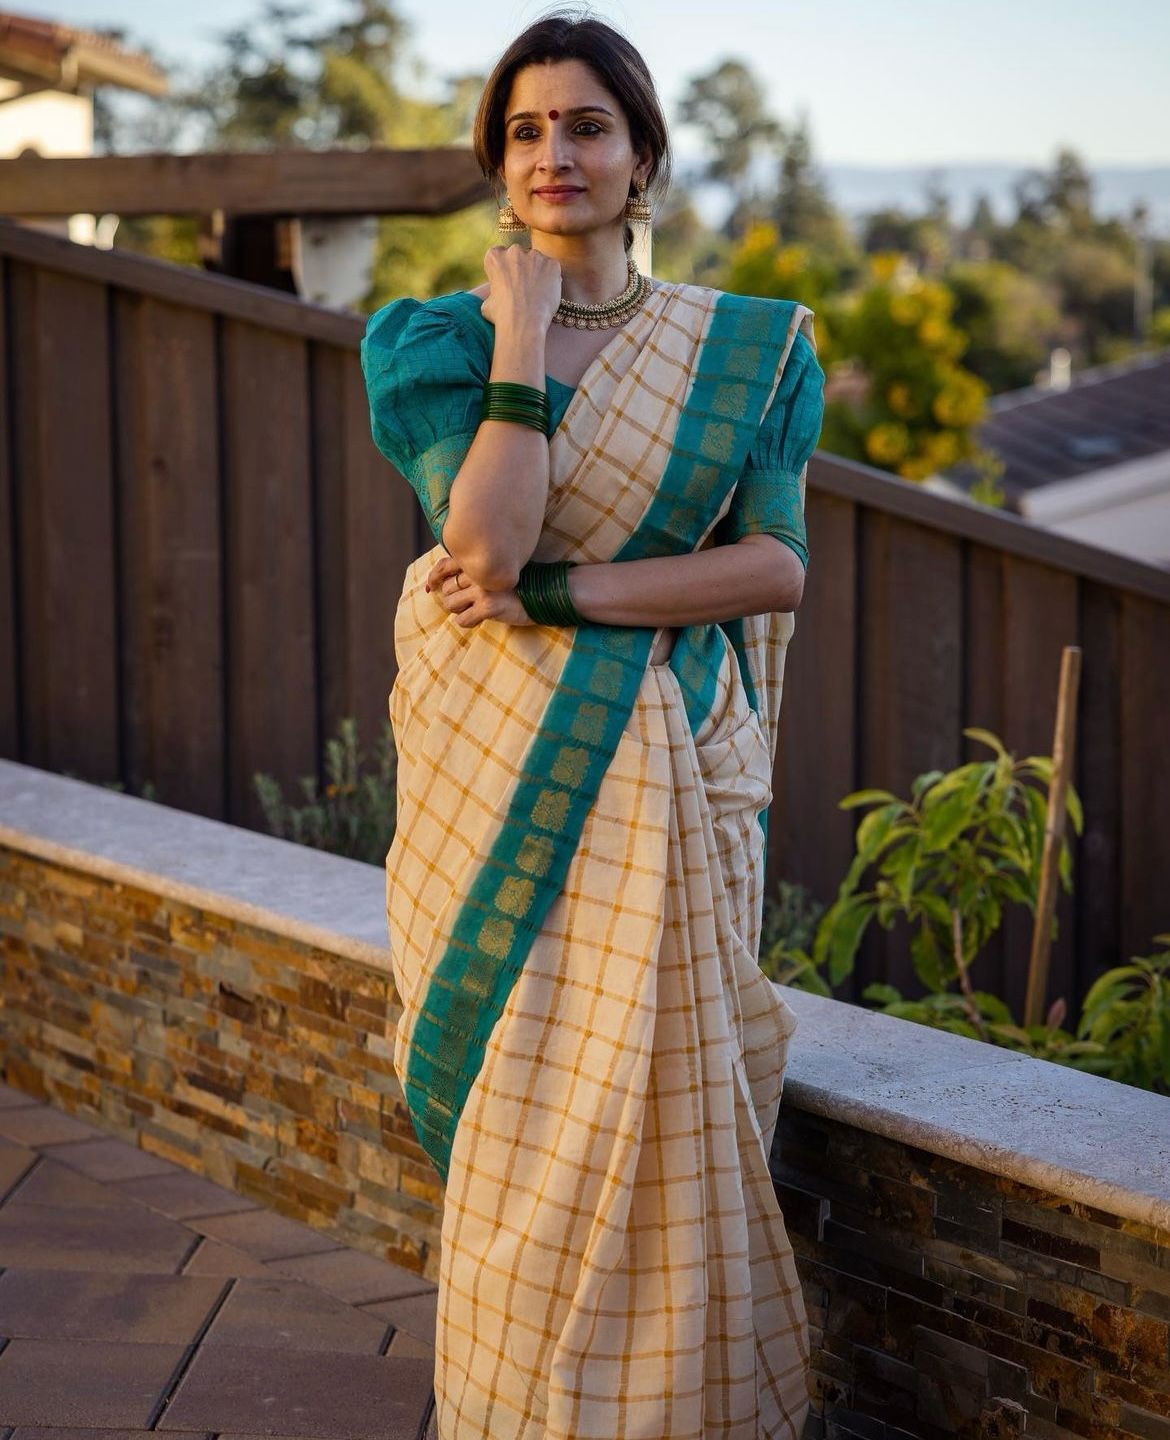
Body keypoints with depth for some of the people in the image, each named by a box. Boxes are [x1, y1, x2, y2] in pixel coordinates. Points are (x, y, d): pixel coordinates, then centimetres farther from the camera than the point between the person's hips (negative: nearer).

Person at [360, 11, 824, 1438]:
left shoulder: (746, 347, 6)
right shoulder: (439, 339, 2)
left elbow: (777, 566, -6)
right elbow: (485, 542, -14)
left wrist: (559, 592, -13)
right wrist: (522, 336, -12)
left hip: (667, 772, 1)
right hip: (500, 768, 0)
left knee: (663, 1108, -2)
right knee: (514, 1105, 3)